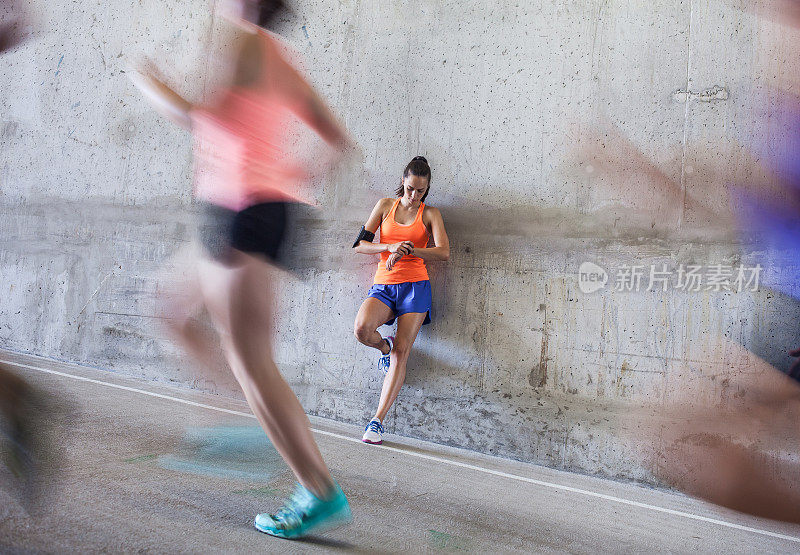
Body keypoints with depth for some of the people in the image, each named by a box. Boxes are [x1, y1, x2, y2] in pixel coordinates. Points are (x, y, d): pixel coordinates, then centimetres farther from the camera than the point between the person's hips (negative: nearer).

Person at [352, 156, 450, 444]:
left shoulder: (429, 214, 9)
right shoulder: (386, 205, 12)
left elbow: (444, 252, -6)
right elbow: (359, 244, 6)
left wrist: (408, 250, -20)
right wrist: (390, 247, -13)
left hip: (415, 286, -1)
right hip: (383, 286, 1)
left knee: (401, 352, -12)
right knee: (362, 329, -28)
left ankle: (378, 420, -8)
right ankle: (384, 347, 9)